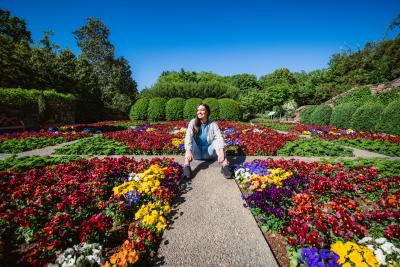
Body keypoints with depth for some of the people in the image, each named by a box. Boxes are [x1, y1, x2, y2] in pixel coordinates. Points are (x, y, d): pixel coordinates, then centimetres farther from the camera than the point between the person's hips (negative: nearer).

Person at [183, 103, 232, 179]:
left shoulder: (213, 124, -9)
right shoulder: (193, 122, -8)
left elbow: (219, 137, -26)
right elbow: (188, 137, -24)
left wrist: (221, 152, -44)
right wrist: (188, 151, -42)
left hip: (208, 153, 0)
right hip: (196, 153, 1)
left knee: (217, 140, -25)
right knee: (191, 139, -26)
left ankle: (225, 166, -42)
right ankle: (186, 166, -40)